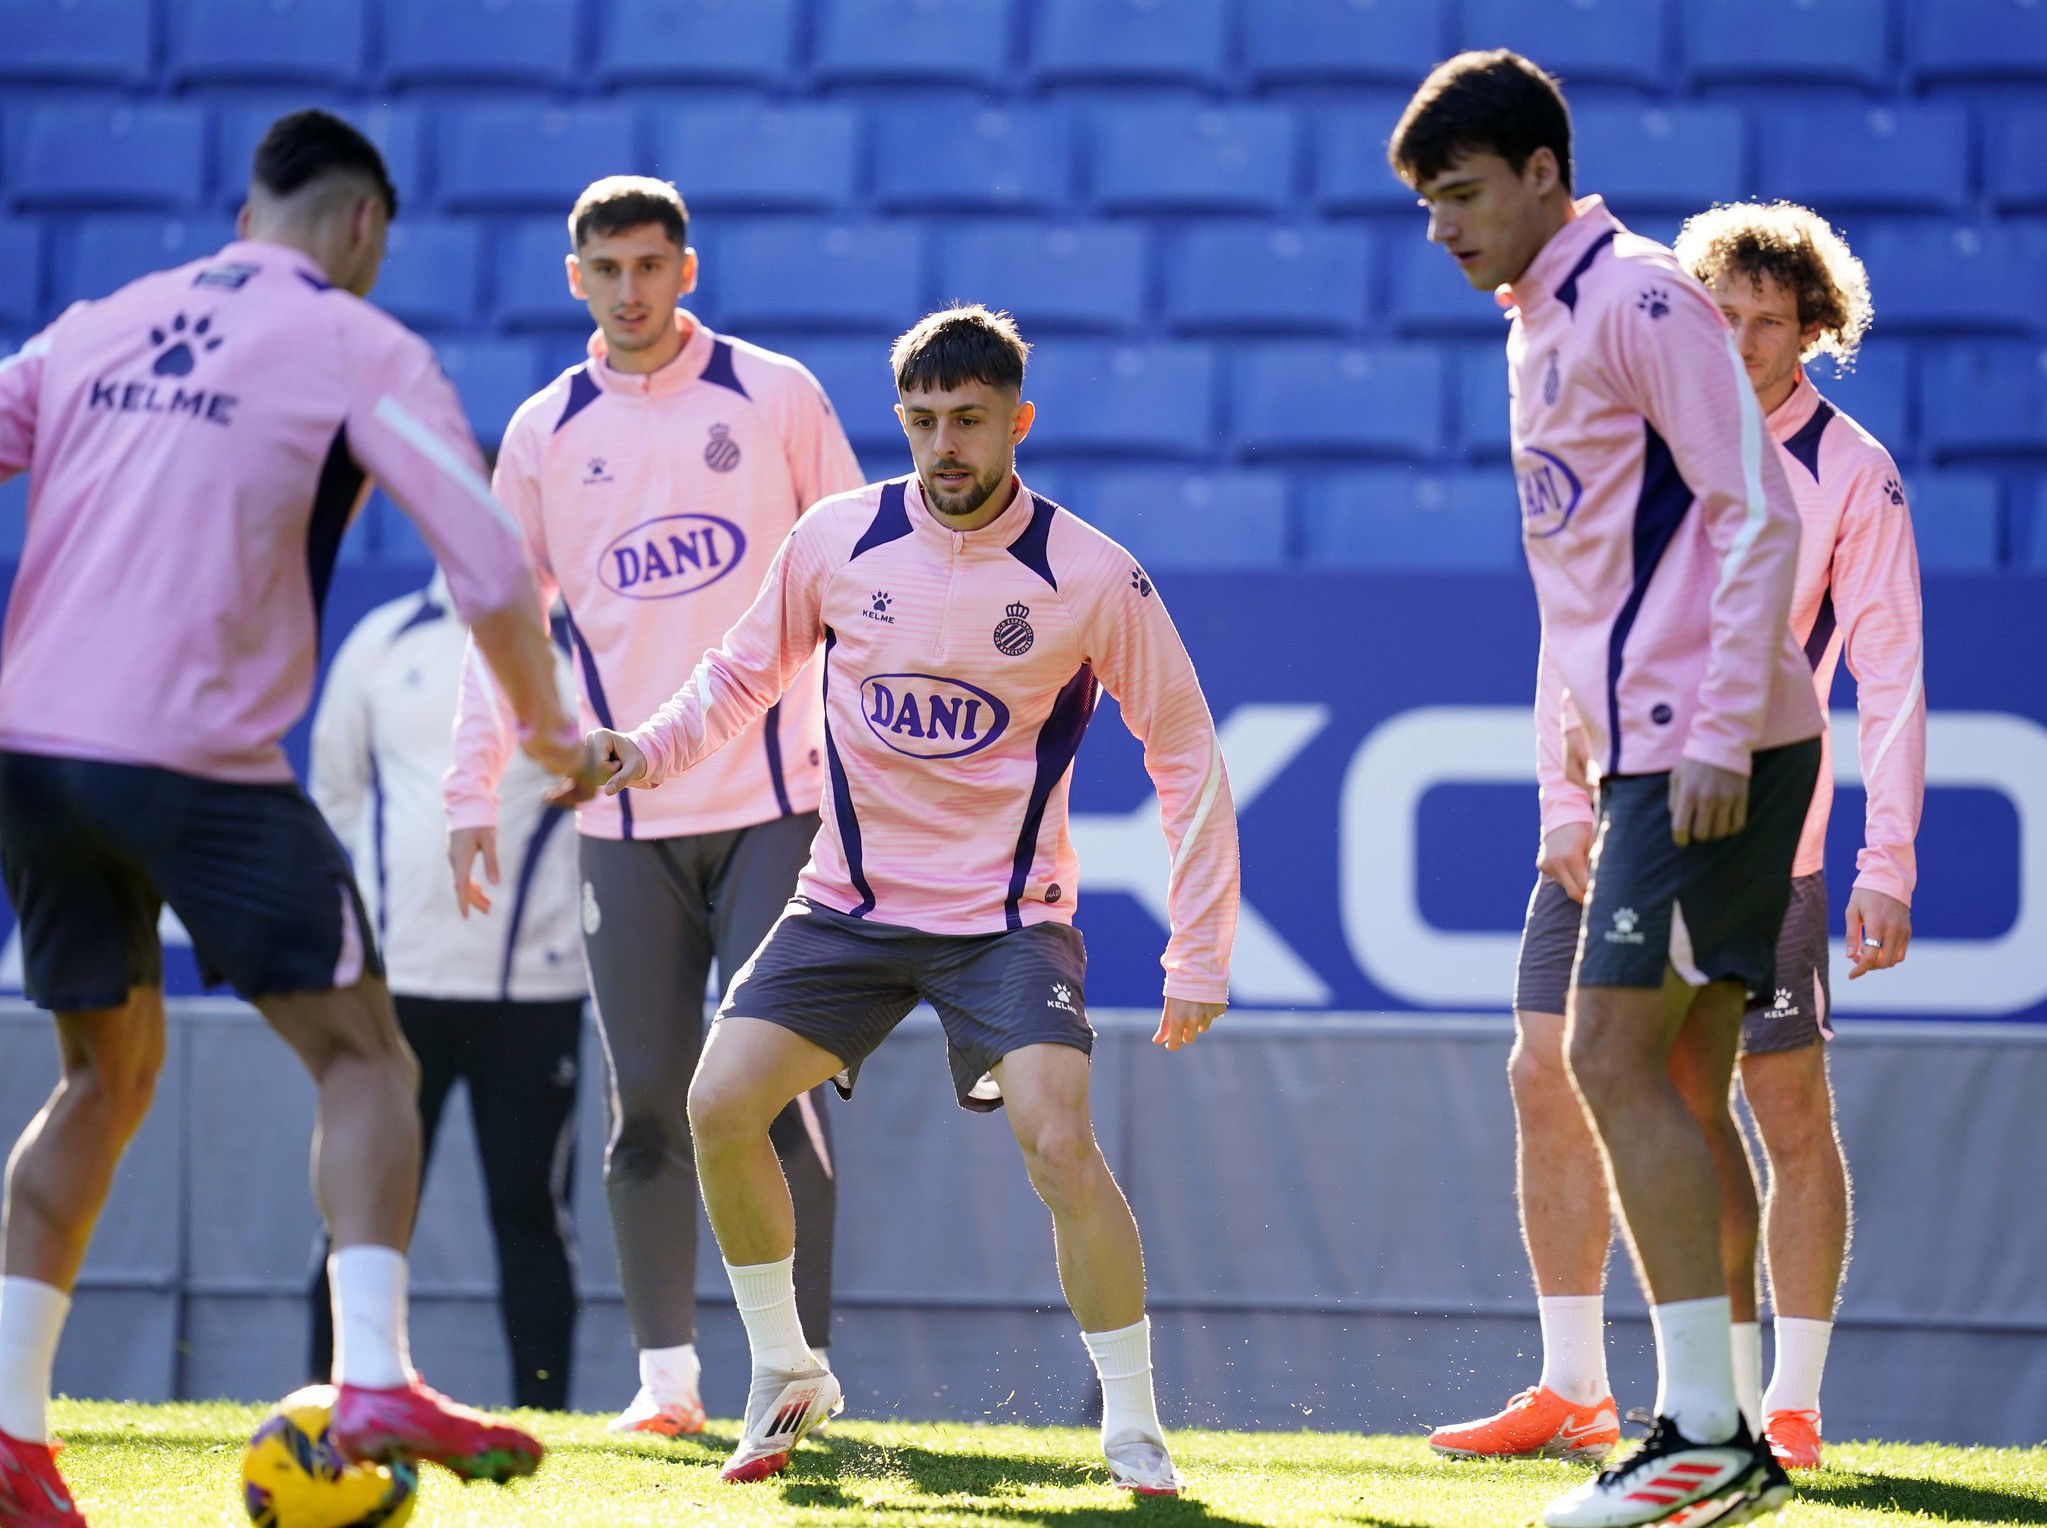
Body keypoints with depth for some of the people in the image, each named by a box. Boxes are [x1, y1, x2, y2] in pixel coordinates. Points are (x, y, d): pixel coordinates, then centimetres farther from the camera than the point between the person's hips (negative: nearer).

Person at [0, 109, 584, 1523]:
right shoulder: (360, 349, 1)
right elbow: (491, 569, -5)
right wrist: (547, 729, 10)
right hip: (199, 759, -5)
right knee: (364, 1058, 4)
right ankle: (376, 1387, -14)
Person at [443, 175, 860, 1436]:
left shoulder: (774, 396, 2)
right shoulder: (545, 432, 8)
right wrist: (474, 793, 7)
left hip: (775, 797, -2)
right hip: (626, 817, 2)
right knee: (648, 1098, 2)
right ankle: (667, 1370, 10)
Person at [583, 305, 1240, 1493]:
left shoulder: (1093, 579, -12)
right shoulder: (838, 542, -5)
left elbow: (1187, 757, -3)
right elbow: (747, 671, 12)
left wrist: (1200, 958, -6)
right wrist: (650, 750, -8)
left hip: (1007, 917, -3)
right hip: (850, 904, 3)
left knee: (1059, 1140, -23)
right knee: (720, 1107, -10)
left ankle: (1135, 1429, -8)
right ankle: (786, 1377, 12)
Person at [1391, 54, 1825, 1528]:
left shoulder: (1640, 297, -10)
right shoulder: (1544, 328, 19)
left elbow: (1759, 518, -16)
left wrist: (1718, 738, -20)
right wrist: (1594, 778, 21)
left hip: (1709, 751, -9)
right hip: (1650, 746, 9)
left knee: (1618, 1060, -12)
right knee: (1681, 1084, 7)